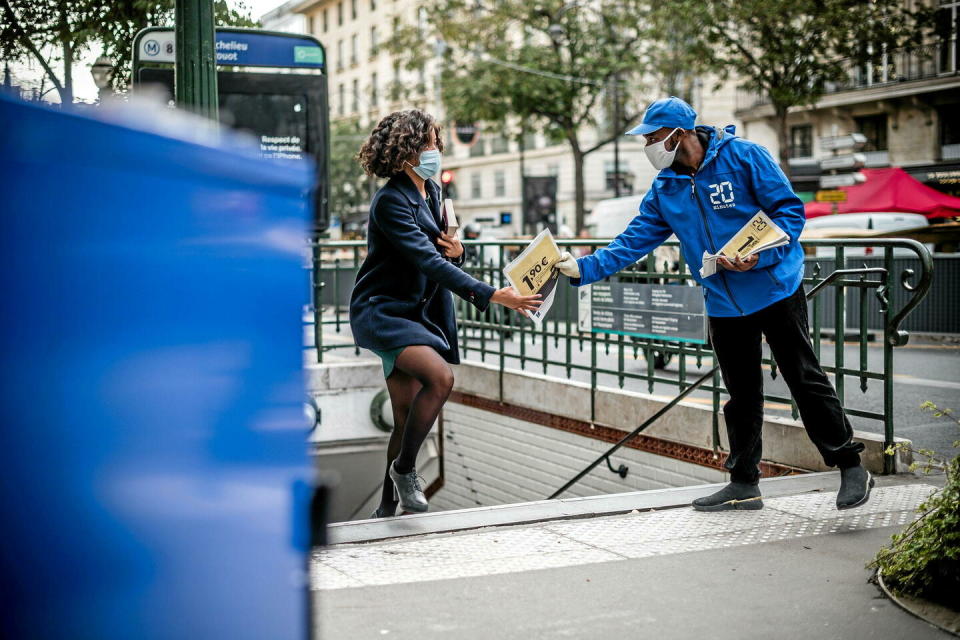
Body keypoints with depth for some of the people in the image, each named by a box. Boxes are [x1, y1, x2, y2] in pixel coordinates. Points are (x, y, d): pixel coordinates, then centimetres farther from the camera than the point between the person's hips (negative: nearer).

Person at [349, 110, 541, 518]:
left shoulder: (432, 193, 9)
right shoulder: (390, 202, -18)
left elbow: (440, 256, 20)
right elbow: (428, 261, -27)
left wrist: (456, 253, -7)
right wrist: (492, 296, -33)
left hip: (414, 313, 9)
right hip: (379, 312, -9)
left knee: (409, 416, 8)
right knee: (439, 377, -29)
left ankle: (387, 508, 19)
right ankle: (404, 469, -11)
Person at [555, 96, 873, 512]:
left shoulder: (743, 156, -10)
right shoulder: (664, 190, 7)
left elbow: (790, 210, -11)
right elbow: (631, 243, 8)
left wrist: (759, 257, -24)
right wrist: (583, 268, -4)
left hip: (776, 289, -5)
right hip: (723, 304, 6)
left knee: (805, 379, -4)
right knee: (741, 395, 11)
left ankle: (850, 467, 7)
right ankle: (744, 484, 20)